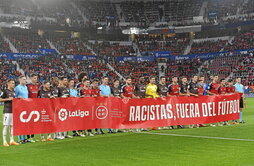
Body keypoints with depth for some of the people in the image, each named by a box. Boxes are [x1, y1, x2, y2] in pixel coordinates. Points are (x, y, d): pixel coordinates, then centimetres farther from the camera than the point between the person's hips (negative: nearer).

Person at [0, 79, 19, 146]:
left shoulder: (13, 91, 16)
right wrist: (8, 99, -16)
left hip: (13, 110, 7)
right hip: (7, 111, -7)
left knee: (12, 125, 10)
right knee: (5, 126, -4)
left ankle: (12, 140, 16)